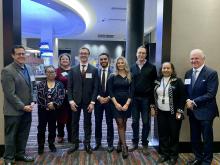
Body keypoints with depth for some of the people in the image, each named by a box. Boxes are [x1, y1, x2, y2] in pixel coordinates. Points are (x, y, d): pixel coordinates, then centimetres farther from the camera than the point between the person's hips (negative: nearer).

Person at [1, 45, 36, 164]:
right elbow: (10, 94, -17)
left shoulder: (28, 68, 8)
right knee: (11, 135, 10)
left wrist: (32, 102, -1)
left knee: (24, 135, 16)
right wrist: (22, 106, -17)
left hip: (27, 109, 6)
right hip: (13, 111, -6)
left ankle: (20, 154, 34)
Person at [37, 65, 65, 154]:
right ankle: (41, 145, 18)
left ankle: (51, 144, 27)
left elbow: (61, 97, -6)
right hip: (42, 109, 0)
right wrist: (48, 105, -15)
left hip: (54, 110, 0)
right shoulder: (40, 84, 4)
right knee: (41, 128, 5)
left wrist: (54, 104, -20)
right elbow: (39, 96, -5)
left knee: (52, 128, 11)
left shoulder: (59, 84, 1)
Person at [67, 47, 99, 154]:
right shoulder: (73, 70, 4)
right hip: (75, 101, 1)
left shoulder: (94, 70, 0)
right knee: (74, 123, 10)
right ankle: (75, 144, 23)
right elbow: (69, 87, 2)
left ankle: (87, 144, 22)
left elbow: (95, 87, -3)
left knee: (87, 123, 10)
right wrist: (71, 100, -8)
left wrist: (92, 102, -10)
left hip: (88, 101, -1)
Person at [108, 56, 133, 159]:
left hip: (126, 103, 2)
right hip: (116, 103, -2)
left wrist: (127, 104, -11)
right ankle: (124, 146, 1)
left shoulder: (129, 77, 5)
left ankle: (120, 143, 27)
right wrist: (116, 103, -13)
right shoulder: (113, 77, 1)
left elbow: (131, 91, 0)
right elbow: (110, 91, -3)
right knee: (120, 123, -4)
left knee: (123, 123, 10)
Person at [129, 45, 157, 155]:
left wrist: (152, 100, -9)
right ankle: (135, 142, 24)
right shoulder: (132, 68, 8)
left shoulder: (151, 67, -1)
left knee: (146, 122, 7)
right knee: (135, 122, 10)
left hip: (146, 99, -2)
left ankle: (144, 144, 21)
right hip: (134, 98, 2)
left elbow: (154, 84, -4)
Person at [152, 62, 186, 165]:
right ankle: (164, 154, 25)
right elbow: (153, 96, 15)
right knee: (162, 134, 10)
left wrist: (179, 111, -13)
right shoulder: (158, 82, 7)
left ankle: (173, 155, 23)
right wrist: (153, 107, 9)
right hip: (161, 113, 4)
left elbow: (183, 96, -8)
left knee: (174, 135, 7)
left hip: (173, 113, -4)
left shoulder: (177, 81, -7)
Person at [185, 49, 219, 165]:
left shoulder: (211, 73, -12)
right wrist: (188, 101, -8)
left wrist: (194, 102, -19)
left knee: (207, 138, 10)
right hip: (192, 111, 6)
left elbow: (210, 94, -19)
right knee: (194, 137, 16)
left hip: (205, 111, -5)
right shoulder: (188, 73, 8)